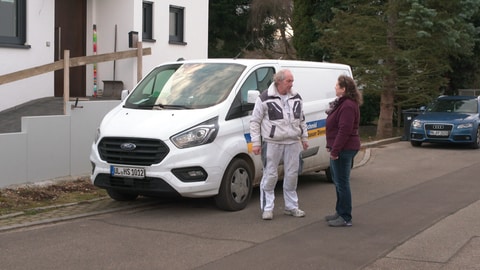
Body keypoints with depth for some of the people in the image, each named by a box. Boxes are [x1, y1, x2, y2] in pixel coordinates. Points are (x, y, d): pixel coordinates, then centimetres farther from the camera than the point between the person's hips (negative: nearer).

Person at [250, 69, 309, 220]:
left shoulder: (296, 98, 11)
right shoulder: (265, 98, -6)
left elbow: (301, 120, 23)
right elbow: (255, 121, -3)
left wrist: (304, 137, 19)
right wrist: (256, 142, -8)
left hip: (292, 143, 5)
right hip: (272, 143, -5)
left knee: (292, 175, 9)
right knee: (270, 175, -2)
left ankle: (291, 207, 21)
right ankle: (267, 208, 7)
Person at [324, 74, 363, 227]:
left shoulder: (348, 106, -19)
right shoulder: (342, 103, 16)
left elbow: (344, 131, -25)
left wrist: (335, 150, -23)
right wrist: (331, 146, 20)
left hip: (344, 149, -11)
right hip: (339, 149, 11)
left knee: (342, 182, -6)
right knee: (338, 181, 19)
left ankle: (345, 218, 0)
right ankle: (340, 212, 30)